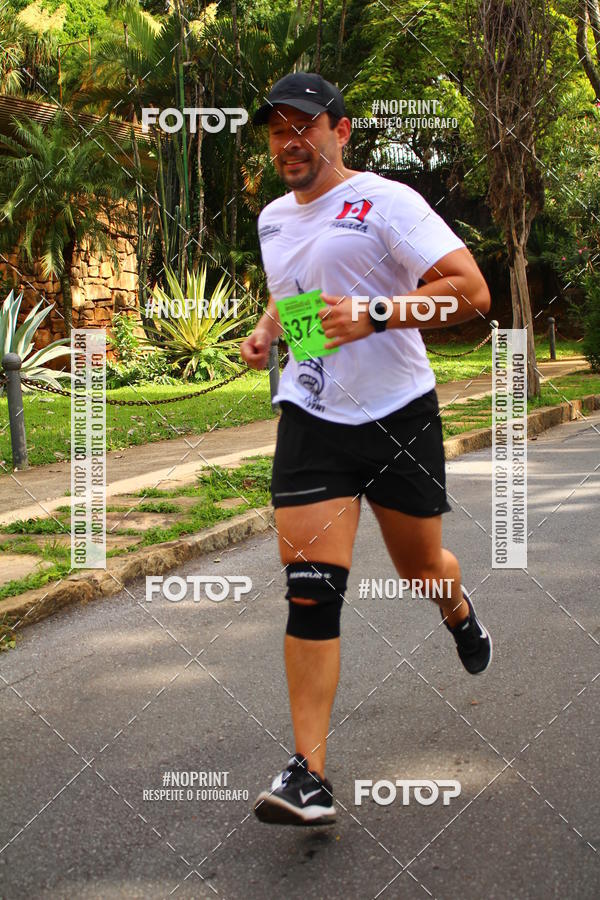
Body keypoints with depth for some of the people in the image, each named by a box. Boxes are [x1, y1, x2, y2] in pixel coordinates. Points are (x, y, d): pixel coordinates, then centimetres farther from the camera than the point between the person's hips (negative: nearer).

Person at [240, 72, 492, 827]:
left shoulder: (385, 202, -8)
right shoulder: (273, 219, 13)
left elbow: (471, 291, -15)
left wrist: (371, 317, -25)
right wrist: (264, 330, 11)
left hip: (398, 415, -3)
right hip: (311, 418, 4)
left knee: (421, 570, 13)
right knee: (311, 591, -9)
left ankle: (459, 613, 52)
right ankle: (308, 775, -8)